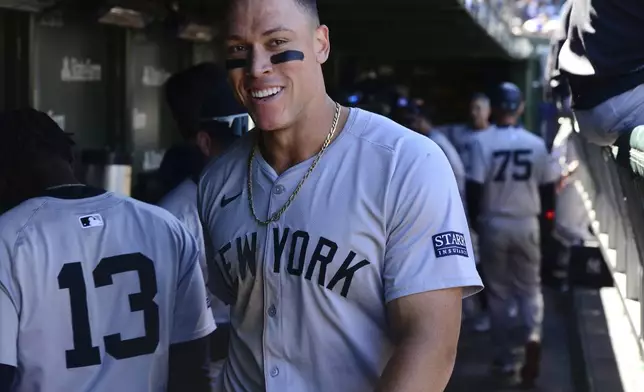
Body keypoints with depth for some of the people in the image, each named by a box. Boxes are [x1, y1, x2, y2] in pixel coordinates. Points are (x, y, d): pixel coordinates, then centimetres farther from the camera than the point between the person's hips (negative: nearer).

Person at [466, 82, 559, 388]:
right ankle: (533, 335, -15)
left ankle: (506, 359, 12)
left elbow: (474, 187, -12)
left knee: (498, 293, 9)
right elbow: (548, 187, 4)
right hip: (527, 224, 2)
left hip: (493, 224, -2)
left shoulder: (483, 141, -11)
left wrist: (475, 220, 5)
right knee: (530, 287, 13)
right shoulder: (536, 143, -1)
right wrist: (546, 217, 20)